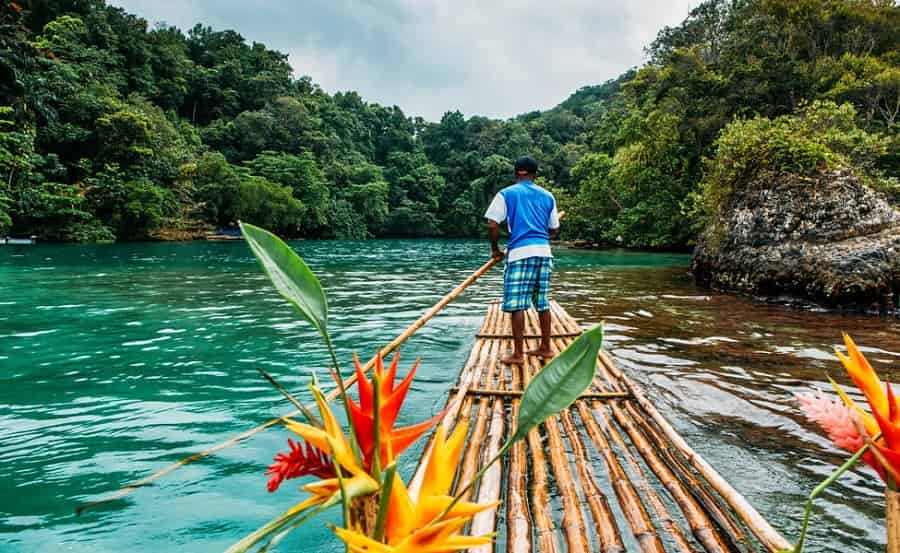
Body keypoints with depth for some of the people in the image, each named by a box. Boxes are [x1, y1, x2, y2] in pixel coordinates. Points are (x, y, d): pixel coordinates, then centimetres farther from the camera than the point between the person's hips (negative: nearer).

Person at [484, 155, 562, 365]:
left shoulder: (506, 194, 3)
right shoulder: (547, 196, 14)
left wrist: (495, 249, 8)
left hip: (520, 253, -5)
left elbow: (492, 225, -6)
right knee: (543, 302, 13)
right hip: (544, 252, 5)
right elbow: (554, 229, 17)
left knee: (517, 304, -2)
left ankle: (518, 354, -1)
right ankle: (546, 347, 22)